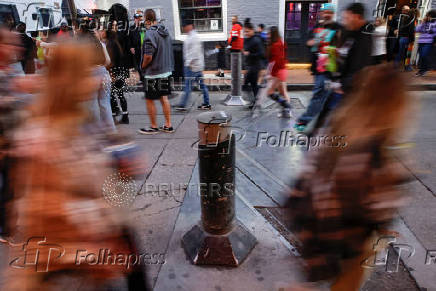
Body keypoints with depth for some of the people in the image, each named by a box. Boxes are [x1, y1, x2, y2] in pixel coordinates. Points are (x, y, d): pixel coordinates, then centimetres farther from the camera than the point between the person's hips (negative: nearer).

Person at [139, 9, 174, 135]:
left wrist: (143, 66, -5)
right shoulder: (165, 31, 7)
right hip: (166, 71, 8)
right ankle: (168, 125, 19)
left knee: (150, 100, 6)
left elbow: (148, 56, -23)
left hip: (153, 73, -8)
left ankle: (153, 127, 15)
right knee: (164, 98, 14)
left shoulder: (150, 33, -18)